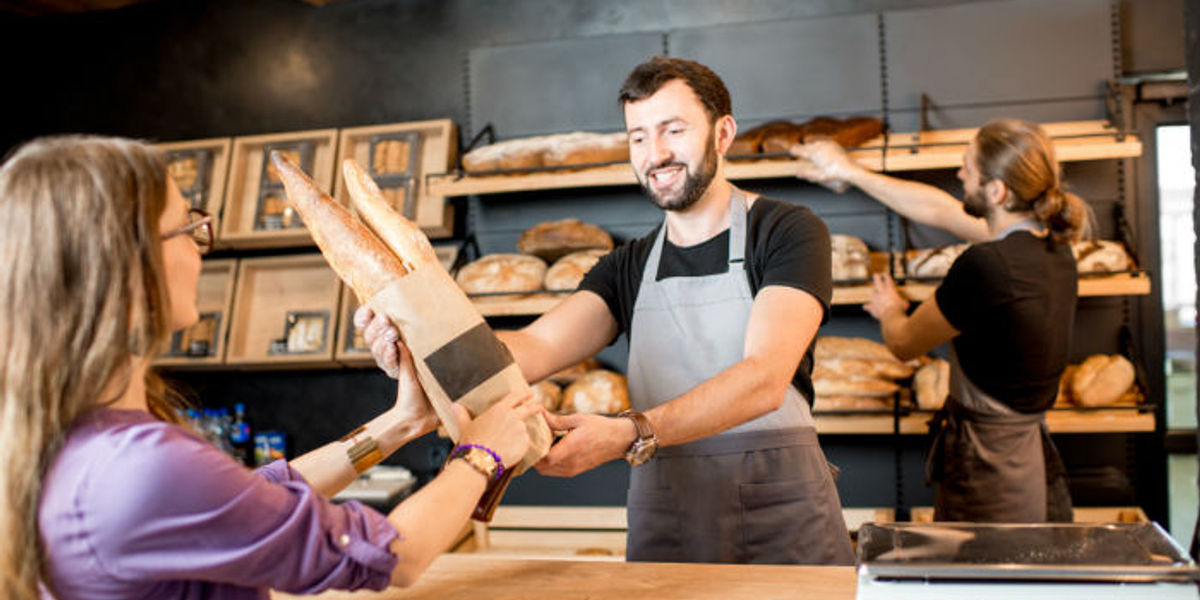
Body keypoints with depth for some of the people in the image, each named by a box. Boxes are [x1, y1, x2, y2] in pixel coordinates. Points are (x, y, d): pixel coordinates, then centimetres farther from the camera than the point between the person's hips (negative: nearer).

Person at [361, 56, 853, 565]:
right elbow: (537, 347, -7)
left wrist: (630, 434, -31)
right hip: (663, 520, 3)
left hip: (781, 512, -3)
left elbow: (764, 378, -19)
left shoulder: (789, 232, -5)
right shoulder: (629, 267, 10)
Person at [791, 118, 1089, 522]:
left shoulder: (986, 264, -24)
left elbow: (905, 344, -9)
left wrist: (888, 309, 15)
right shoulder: (1052, 244, 2)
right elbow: (941, 210, 15)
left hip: (988, 466, -8)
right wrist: (849, 172, 21)